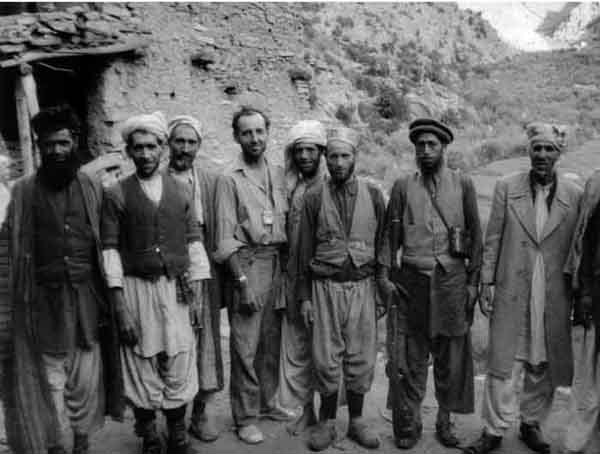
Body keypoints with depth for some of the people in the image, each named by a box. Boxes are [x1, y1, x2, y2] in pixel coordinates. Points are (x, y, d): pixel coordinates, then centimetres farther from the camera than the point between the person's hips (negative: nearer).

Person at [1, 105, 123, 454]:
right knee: (49, 378, 7)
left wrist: (108, 295, 1)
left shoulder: (93, 189, 4)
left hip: (86, 298, 1)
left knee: (86, 378, 11)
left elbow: (106, 245, 4)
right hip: (43, 301, -1)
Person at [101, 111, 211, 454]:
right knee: (142, 369, 8)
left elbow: (194, 242, 6)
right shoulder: (116, 195, -1)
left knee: (179, 370, 7)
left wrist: (197, 296, 1)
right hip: (136, 290, -1)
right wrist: (120, 308, -8)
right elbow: (110, 250, -4)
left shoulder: (180, 191, 7)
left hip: (177, 290, 2)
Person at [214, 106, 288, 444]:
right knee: (245, 345, 0)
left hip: (278, 261, 5)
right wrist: (242, 280, -13)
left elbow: (287, 222, 13)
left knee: (272, 341, 14)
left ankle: (267, 402, 30)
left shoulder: (279, 174, 11)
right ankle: (245, 418, 13)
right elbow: (226, 238, -7)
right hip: (247, 263, -5)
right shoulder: (230, 179, -4)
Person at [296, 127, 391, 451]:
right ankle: (327, 422, 21)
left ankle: (356, 421, 24)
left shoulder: (373, 195, 5)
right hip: (326, 287, -1)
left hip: (362, 286, 1)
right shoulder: (314, 197, 1)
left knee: (361, 359, 7)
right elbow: (305, 250, 3)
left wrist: (383, 280, 0)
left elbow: (381, 243, 7)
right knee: (326, 360, 3)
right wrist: (304, 296, 1)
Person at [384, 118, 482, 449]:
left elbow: (475, 235, 6)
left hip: (452, 279, 0)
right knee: (412, 356, 6)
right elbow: (392, 237, 5)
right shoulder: (403, 186, 5)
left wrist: (473, 281, 2)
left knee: (450, 358, 8)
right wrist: (391, 279, 0)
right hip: (412, 280, 0)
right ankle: (411, 422, 21)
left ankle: (444, 421, 25)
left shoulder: (462, 184, 5)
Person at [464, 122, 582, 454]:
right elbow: (492, 239, 2)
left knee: (543, 366, 12)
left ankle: (532, 424, 32)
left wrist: (579, 295, 3)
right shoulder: (506, 188, 2)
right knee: (502, 364, 3)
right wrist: (486, 282, -1)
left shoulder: (575, 195, 3)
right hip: (511, 293, -1)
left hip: (555, 296, 1)